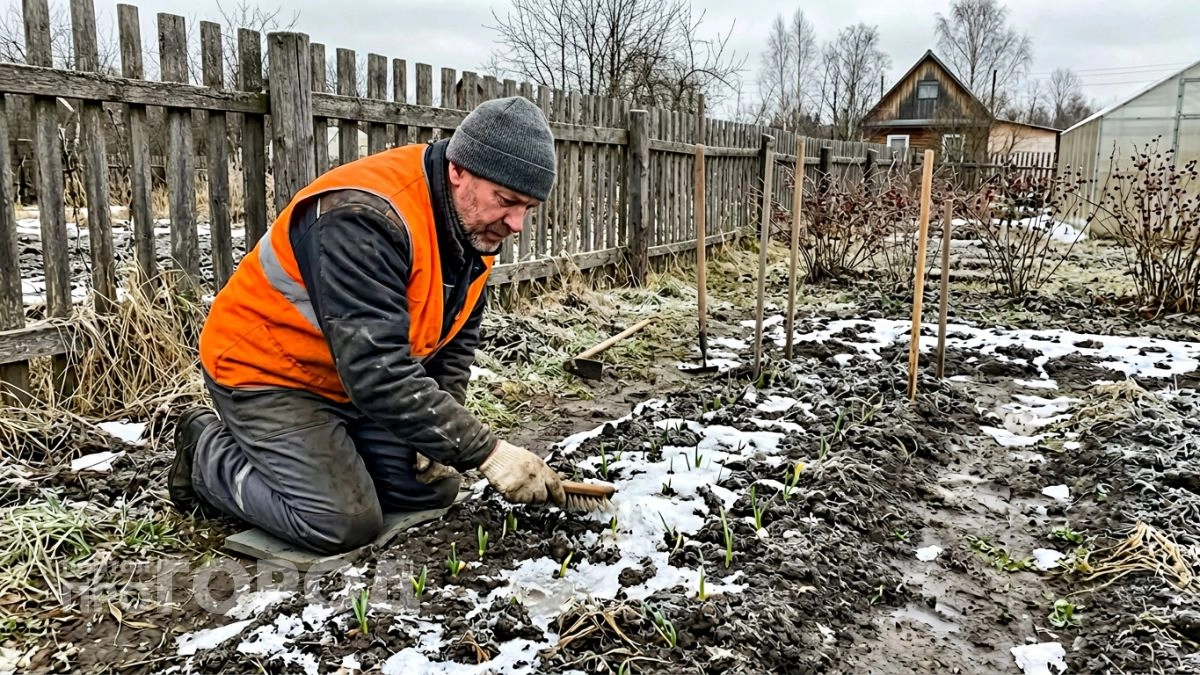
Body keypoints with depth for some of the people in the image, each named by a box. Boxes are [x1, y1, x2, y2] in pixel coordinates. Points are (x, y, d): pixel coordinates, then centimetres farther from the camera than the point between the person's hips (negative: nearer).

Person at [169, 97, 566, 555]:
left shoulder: (476, 224, -7)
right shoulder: (365, 217, -34)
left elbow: (457, 333, 5)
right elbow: (378, 372, -39)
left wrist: (441, 430, -7)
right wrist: (488, 452, -37)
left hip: (358, 380, 8)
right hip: (265, 373, -8)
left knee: (435, 489, 4)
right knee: (346, 523, -16)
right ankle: (209, 455, 7)